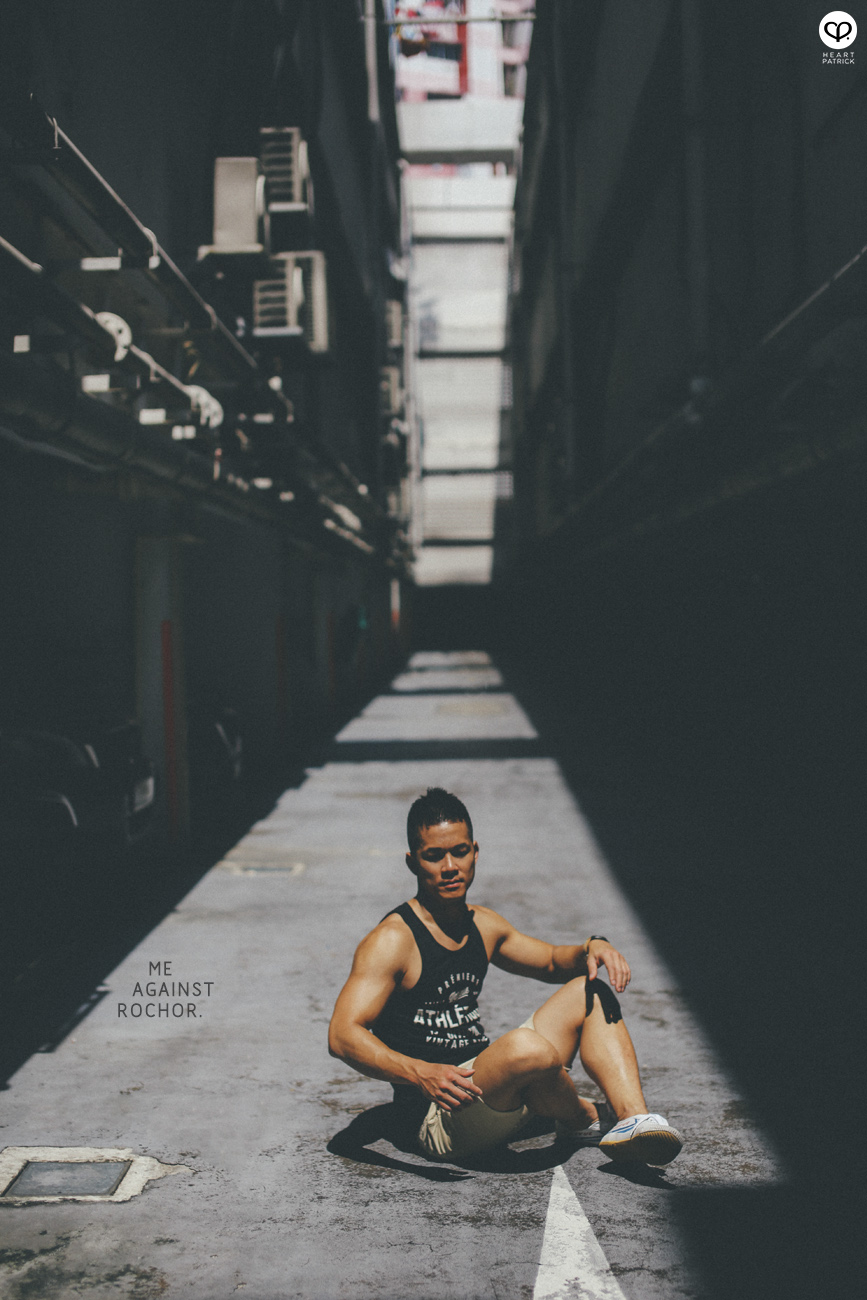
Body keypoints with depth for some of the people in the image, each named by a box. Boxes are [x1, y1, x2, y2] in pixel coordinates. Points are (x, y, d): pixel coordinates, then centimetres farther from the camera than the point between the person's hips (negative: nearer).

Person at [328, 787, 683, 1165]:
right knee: (526, 1046, -36)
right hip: (441, 1121, -9)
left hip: (494, 1093, 9)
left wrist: (592, 948, 4)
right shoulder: (393, 940, -13)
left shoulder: (483, 926, 11)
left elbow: (552, 961, 27)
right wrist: (420, 1074, -38)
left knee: (590, 992, 5)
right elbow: (343, 1035, -23)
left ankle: (634, 1119, -15)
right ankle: (584, 1118, -3)